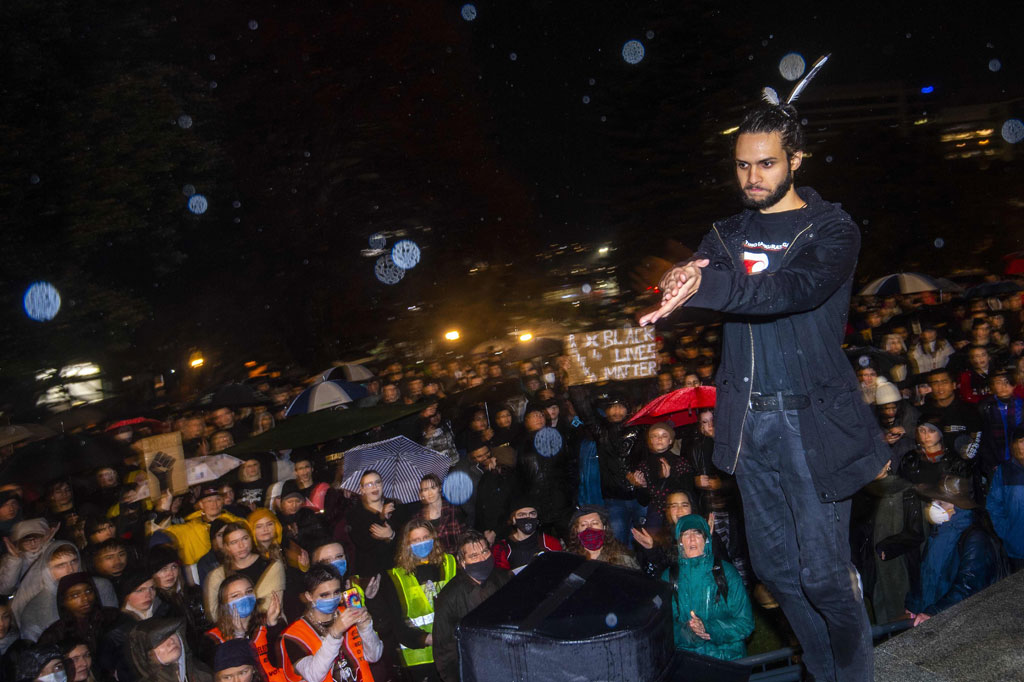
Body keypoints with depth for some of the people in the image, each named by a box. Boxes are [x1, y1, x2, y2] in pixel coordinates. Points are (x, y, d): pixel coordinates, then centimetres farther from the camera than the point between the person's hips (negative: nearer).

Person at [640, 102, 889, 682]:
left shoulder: (832, 230, -4)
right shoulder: (727, 235, 12)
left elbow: (796, 288, -24)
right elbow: (689, 282, -4)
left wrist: (706, 286, -39)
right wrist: (680, 280, -29)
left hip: (812, 421, -5)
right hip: (749, 422, 5)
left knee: (823, 573, -3)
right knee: (776, 567, 13)